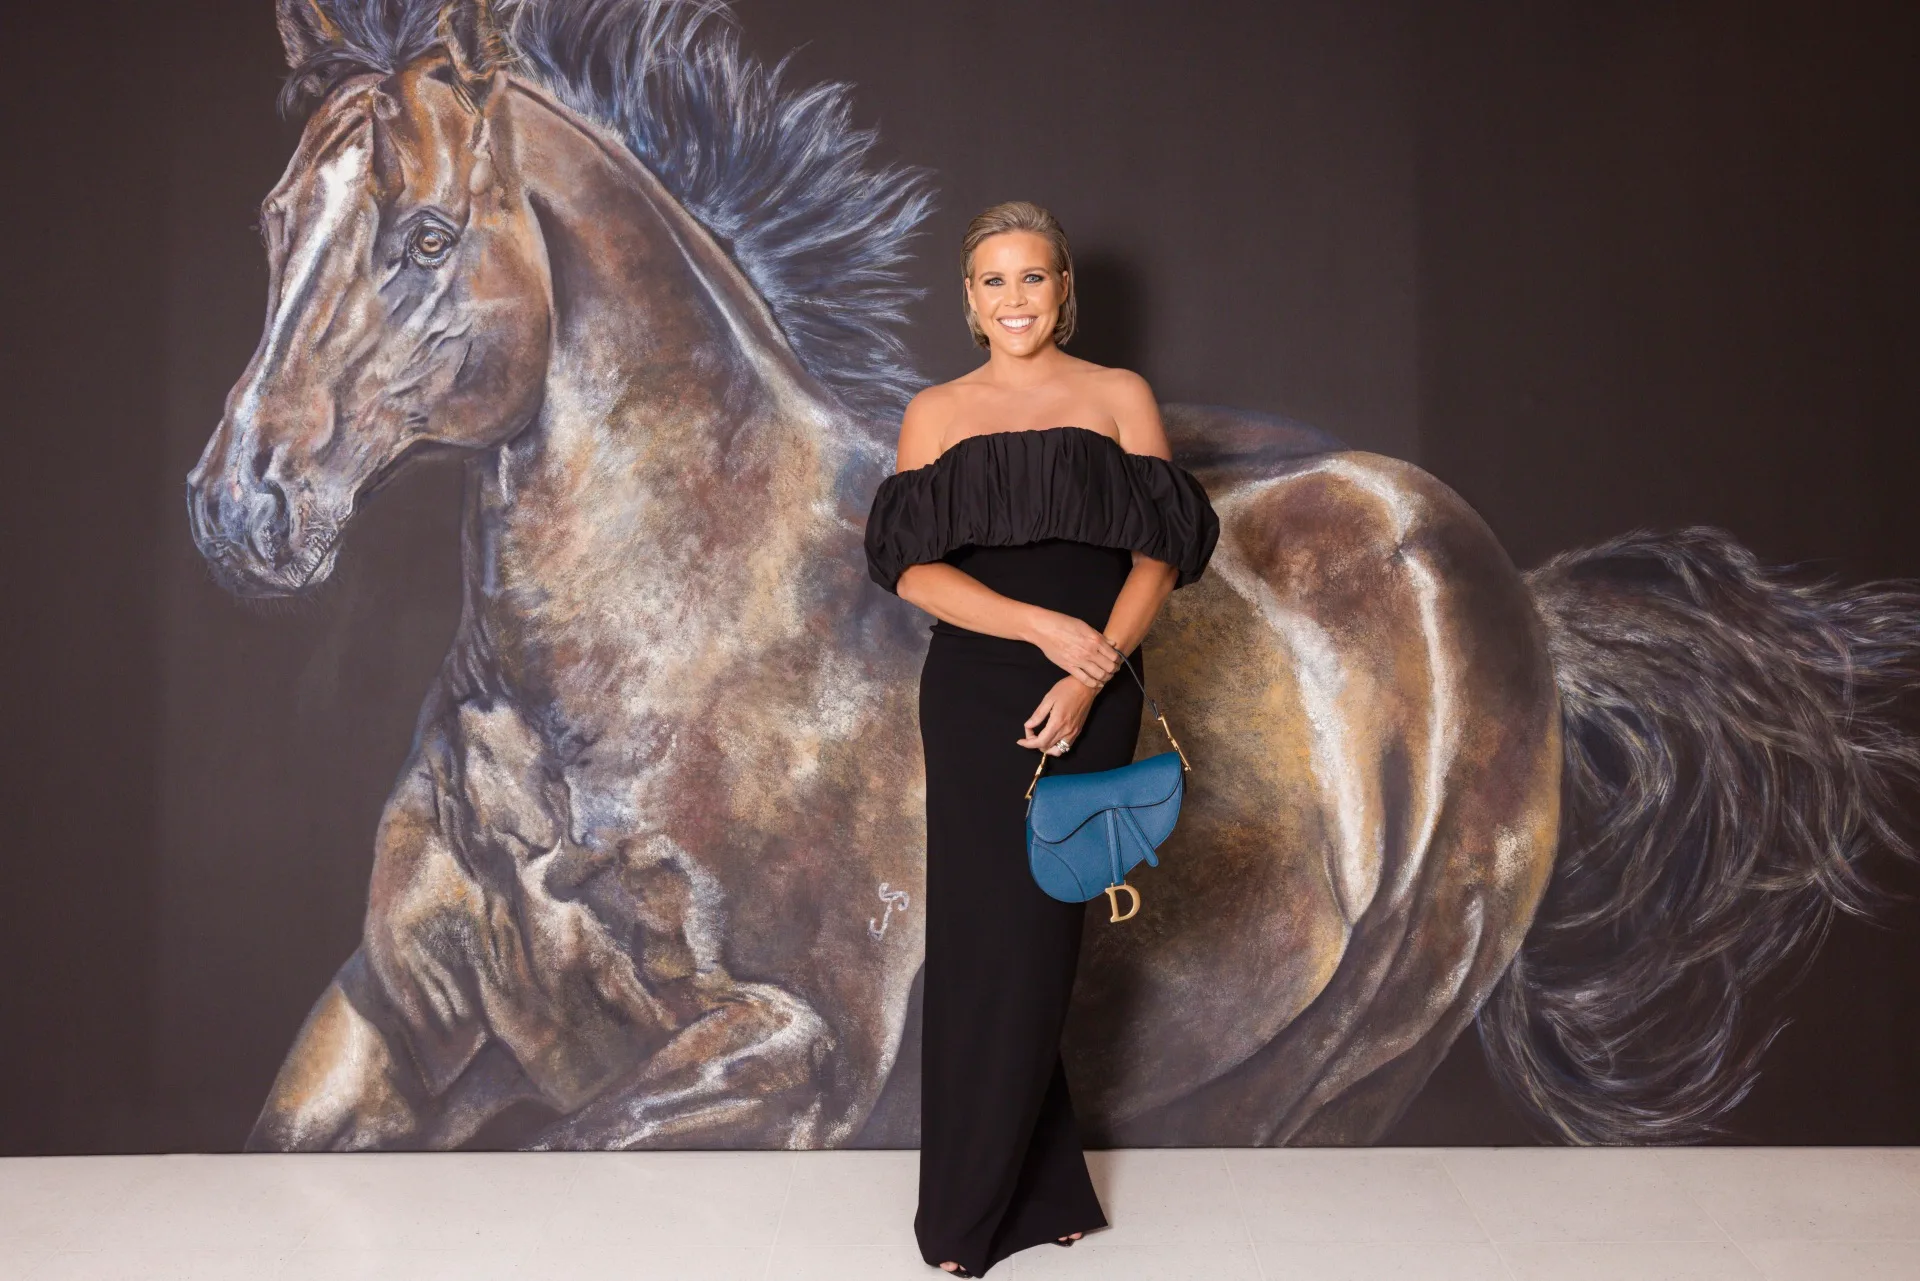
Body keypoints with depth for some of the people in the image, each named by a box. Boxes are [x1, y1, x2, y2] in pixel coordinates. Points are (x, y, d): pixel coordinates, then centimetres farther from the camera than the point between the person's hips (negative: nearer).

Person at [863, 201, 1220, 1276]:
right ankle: (1039, 1191, 17)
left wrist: (1088, 679, -15)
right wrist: (1041, 624, -16)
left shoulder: (1121, 398, 5)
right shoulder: (936, 413, 8)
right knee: (985, 934, 0)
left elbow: (1159, 558, -1)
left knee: (1035, 936, 2)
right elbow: (914, 569, -2)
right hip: (974, 696, 1)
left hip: (1090, 701, -1)